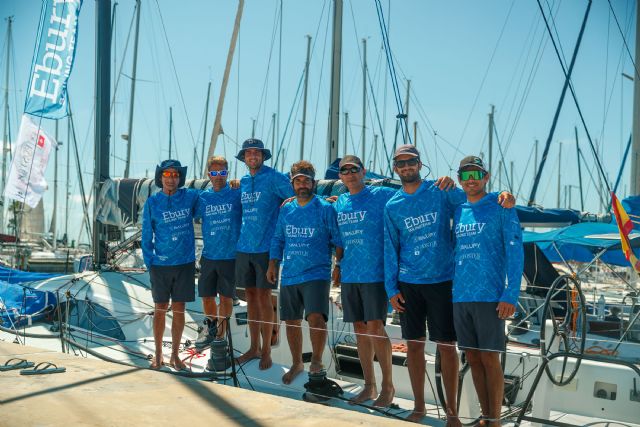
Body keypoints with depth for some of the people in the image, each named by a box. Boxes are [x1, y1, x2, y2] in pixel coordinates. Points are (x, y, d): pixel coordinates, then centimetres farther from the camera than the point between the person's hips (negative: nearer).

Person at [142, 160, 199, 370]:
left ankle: (175, 355, 18)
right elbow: (146, 236, 3)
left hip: (185, 264, 1)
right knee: (160, 310, 7)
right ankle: (158, 355, 20)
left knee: (179, 310, 6)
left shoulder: (190, 197, 0)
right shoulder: (152, 202, -1)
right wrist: (149, 263, -2)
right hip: (160, 265, -1)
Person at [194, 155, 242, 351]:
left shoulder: (236, 193, -4)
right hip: (208, 256, 3)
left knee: (226, 297, 5)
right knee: (207, 296, 10)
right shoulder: (203, 197, 5)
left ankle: (221, 333, 21)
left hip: (230, 256, -3)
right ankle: (211, 327, 33)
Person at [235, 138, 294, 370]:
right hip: (244, 247, 6)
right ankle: (254, 347, 20)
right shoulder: (242, 182, 13)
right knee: (251, 296, 10)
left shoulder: (274, 177, -6)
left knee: (263, 296, -3)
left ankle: (266, 350, 8)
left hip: (265, 247, -6)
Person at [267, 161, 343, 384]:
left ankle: (316, 360, -3)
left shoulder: (325, 209, -3)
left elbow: (338, 240, -2)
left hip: (316, 274, -5)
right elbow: (278, 239, 17)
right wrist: (272, 264, 9)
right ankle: (297, 363, 30)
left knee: (316, 317, -23)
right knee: (291, 321, 12)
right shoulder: (286, 210, 11)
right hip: (289, 275, 5)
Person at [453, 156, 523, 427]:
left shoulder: (501, 207, -2)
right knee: (473, 359, 10)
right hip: (460, 297, 5)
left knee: (489, 359, -2)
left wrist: (510, 295, -15)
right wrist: (449, 290, 12)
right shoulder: (457, 211, 14)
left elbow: (515, 252, -7)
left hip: (489, 296, -5)